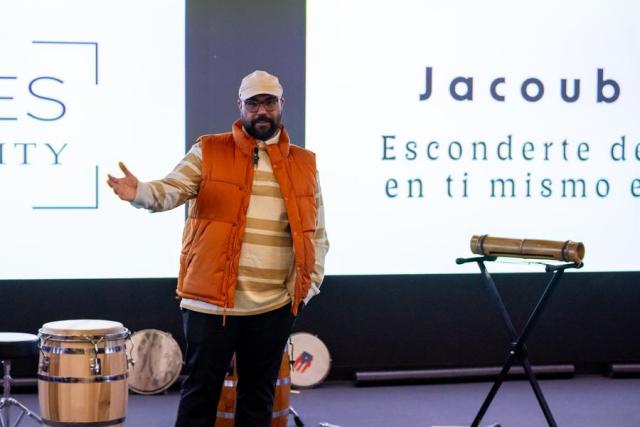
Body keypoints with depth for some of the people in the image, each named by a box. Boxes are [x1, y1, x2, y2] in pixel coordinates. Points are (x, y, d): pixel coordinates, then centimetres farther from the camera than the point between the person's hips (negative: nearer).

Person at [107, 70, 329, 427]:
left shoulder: (304, 165, 9)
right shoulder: (209, 152, 2)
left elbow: (316, 232, 13)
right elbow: (174, 189, -12)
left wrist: (309, 285, 3)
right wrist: (141, 193, -34)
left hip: (274, 306, 3)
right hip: (212, 301, -2)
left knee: (259, 393, 12)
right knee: (202, 389, 4)